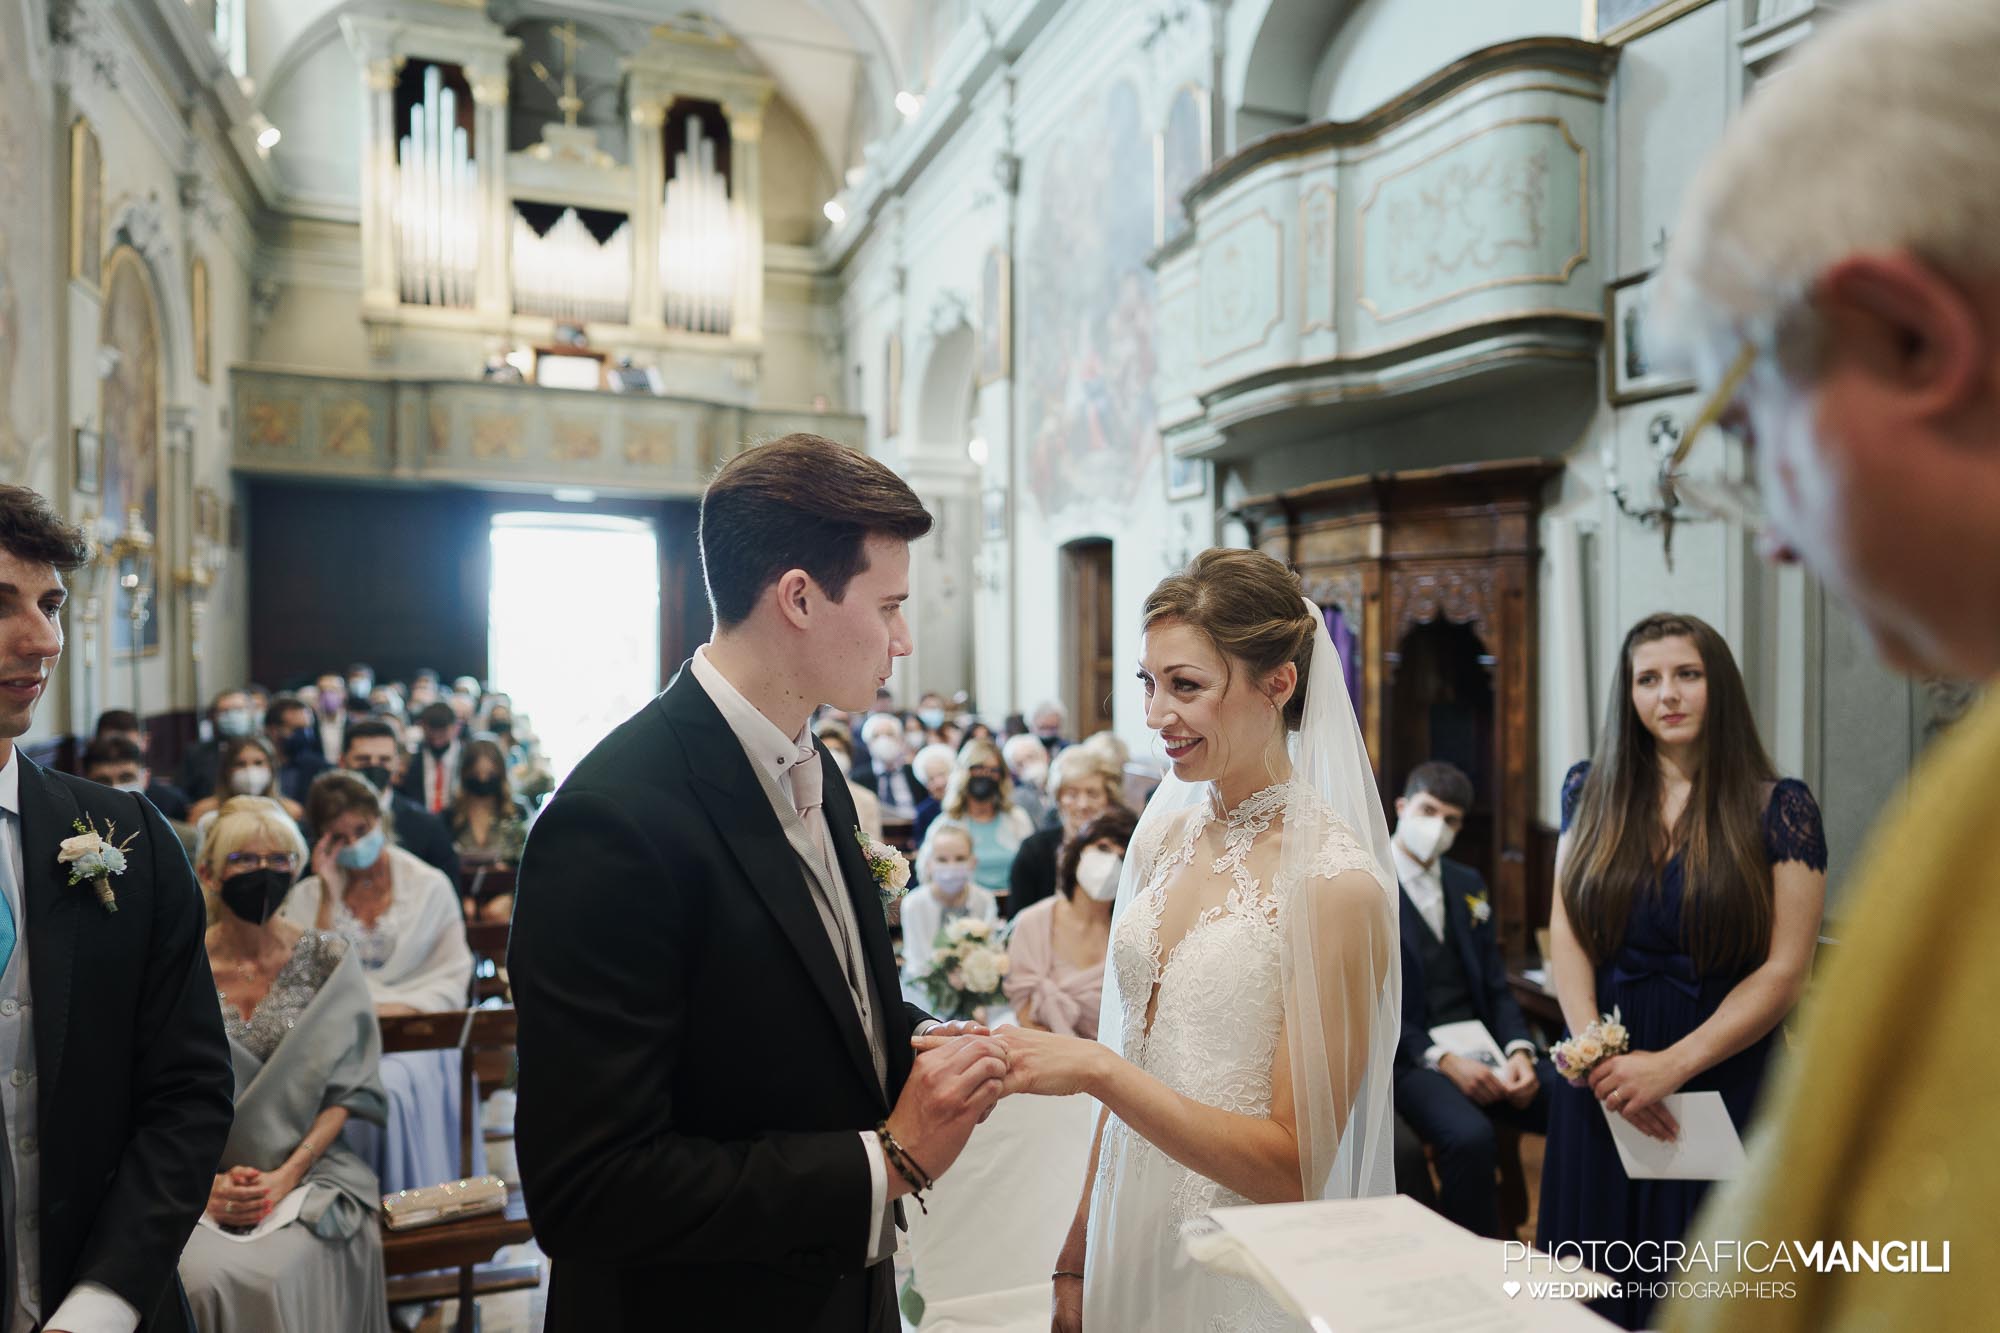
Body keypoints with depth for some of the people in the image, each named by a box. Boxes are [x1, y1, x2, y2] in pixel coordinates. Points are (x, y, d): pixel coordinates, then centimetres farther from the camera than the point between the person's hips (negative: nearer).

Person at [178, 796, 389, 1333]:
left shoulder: (329, 959, -1)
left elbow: (347, 1088, -2)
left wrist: (287, 1175, -13)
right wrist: (203, 1180, -12)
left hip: (308, 1165, -1)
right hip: (200, 1175, 1)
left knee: (274, 1276, -28)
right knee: (204, 1275, -28)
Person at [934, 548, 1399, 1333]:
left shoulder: (1336, 883, -21)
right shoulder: (1162, 835, -2)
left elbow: (1293, 1168, -19)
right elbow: (1132, 1067, 5)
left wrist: (1097, 1070, -27)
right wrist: (1078, 1258, 7)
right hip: (1133, 1244, 5)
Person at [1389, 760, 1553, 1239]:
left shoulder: (1468, 885, 16)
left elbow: (1496, 987, 14)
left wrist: (1519, 1050, -5)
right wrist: (1442, 1059, -19)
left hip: (1482, 1046, 6)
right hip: (1408, 1057, -6)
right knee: (1472, 1139, -34)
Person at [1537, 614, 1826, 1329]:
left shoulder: (1779, 808, -4)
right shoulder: (1592, 790, 4)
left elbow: (1784, 972, -8)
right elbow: (1566, 930, 2)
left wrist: (1672, 1065, -17)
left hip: (1724, 1083, -2)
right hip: (1600, 1085, 2)